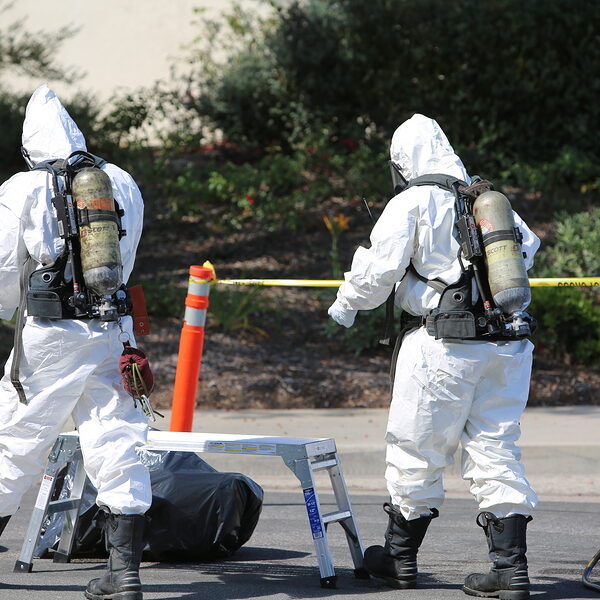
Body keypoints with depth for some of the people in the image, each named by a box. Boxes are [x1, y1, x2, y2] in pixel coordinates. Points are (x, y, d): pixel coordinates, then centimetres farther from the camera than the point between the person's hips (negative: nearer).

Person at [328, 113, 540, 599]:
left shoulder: (411, 204, -6)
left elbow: (378, 269, -6)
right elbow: (527, 247, 25)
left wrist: (345, 306, 13)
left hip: (447, 346, -5)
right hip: (508, 345, 5)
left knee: (418, 450, 8)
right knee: (496, 450, 9)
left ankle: (401, 558, 21)